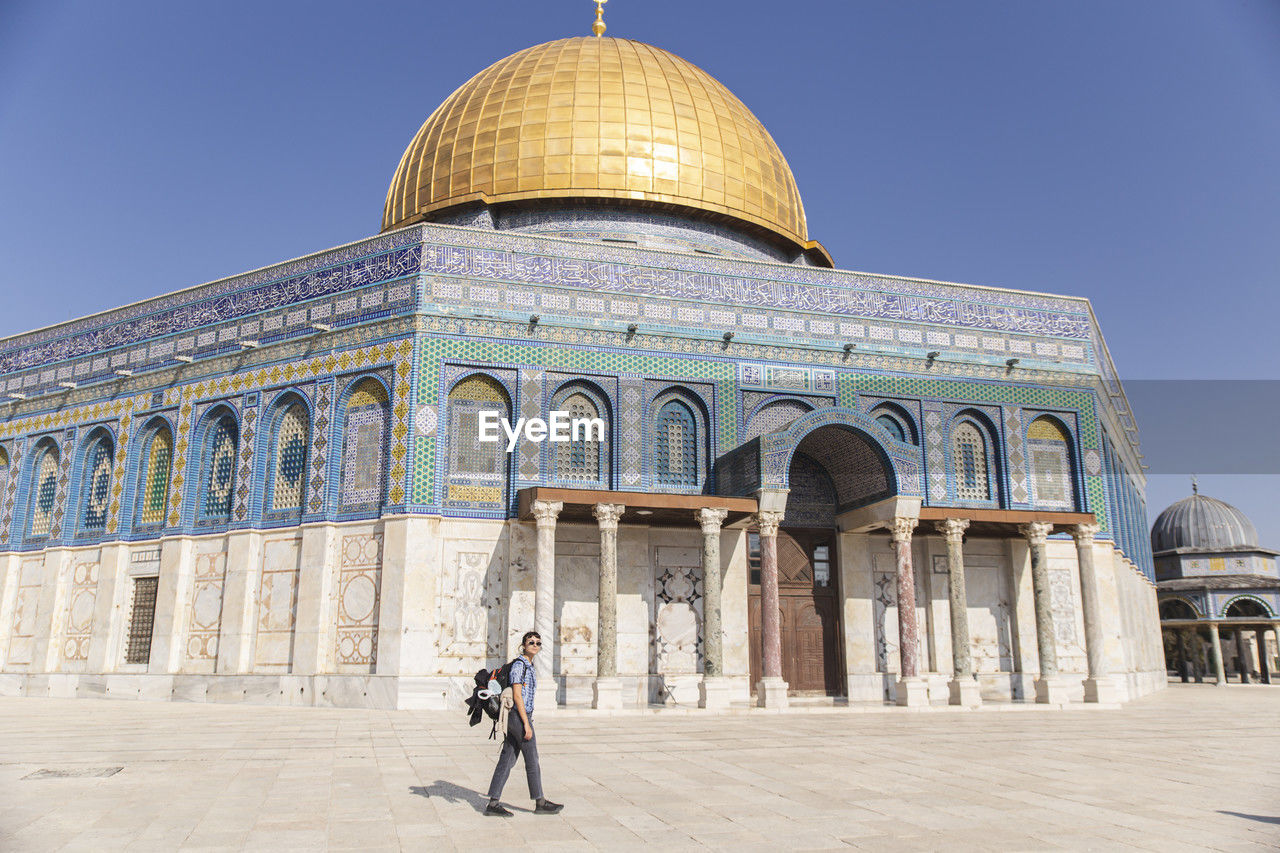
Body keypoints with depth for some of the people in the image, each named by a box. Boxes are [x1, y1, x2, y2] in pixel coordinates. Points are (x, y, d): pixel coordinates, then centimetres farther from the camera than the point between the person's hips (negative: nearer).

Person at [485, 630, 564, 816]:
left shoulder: (529, 666, 16)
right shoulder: (519, 665, -13)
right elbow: (517, 695, -18)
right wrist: (526, 724, -20)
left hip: (519, 717, 9)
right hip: (519, 717, -9)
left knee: (507, 760, 8)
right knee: (532, 759, 2)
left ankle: (493, 804, 10)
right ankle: (540, 802, 14)